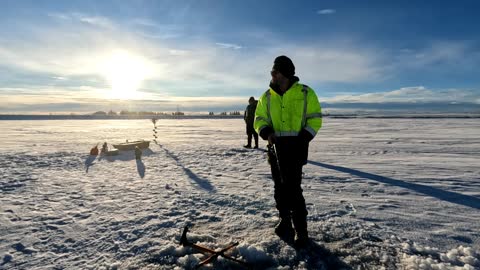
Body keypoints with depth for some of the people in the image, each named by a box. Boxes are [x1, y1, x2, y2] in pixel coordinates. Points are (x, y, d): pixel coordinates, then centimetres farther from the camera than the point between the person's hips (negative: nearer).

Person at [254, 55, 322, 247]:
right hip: (276, 146, 4)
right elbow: (259, 119, 12)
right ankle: (285, 222, 29)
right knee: (280, 187, 11)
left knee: (293, 188, -9)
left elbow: (315, 119, 0)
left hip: (296, 147, -4)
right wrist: (267, 133, -9)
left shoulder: (306, 93, -2)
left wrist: (303, 139, -13)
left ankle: (301, 230, 6)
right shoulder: (267, 96, 7)